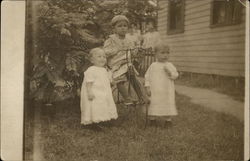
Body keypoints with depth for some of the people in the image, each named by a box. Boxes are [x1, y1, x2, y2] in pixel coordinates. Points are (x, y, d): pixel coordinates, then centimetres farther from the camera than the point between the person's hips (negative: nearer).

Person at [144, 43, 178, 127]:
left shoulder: (169, 65, 3)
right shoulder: (153, 66, 3)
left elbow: (175, 75, -2)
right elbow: (147, 76, 7)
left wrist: (170, 73, -22)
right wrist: (147, 87, 1)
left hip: (167, 91, 0)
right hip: (155, 91, 0)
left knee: (168, 104, 4)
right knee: (154, 104, 6)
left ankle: (167, 119, 17)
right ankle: (152, 118, 20)